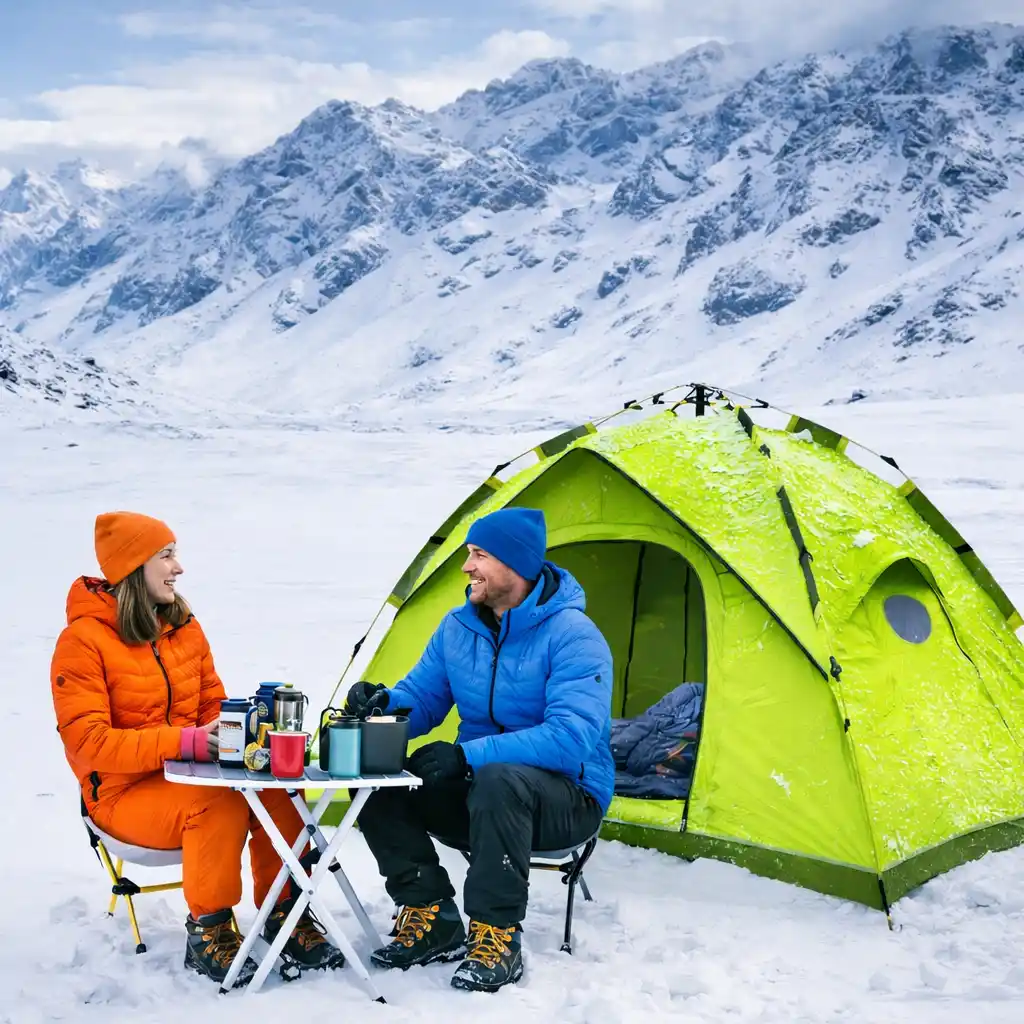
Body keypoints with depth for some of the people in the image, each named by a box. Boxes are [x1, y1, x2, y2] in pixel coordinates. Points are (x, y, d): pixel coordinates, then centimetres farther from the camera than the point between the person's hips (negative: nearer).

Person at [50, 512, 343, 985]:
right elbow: (88, 742, -21)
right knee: (220, 804, -34)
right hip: (124, 794, -6)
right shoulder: (83, 640, -14)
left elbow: (213, 707, 13)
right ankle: (207, 932, -17)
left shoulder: (184, 628, 7)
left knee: (277, 785, -21)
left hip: (189, 774, 6)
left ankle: (282, 911, -4)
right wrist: (185, 741, -31)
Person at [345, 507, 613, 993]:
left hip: (566, 799, -6)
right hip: (478, 789, 7)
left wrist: (467, 755, -35)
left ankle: (496, 939, -24)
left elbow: (571, 737, -31)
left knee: (499, 780, -40)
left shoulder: (573, 637, -20)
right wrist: (382, 703, -18)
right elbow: (420, 701, 8)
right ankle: (432, 920, -5)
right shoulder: (458, 627, 2)